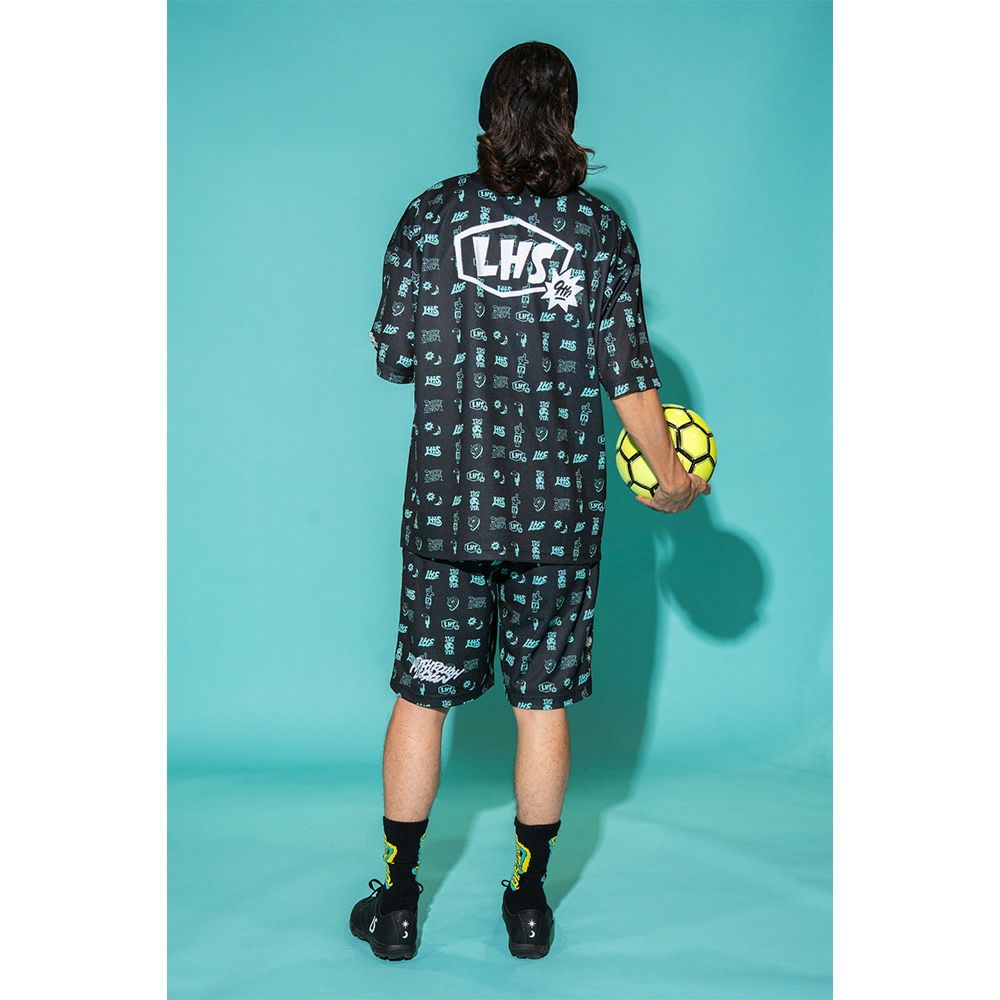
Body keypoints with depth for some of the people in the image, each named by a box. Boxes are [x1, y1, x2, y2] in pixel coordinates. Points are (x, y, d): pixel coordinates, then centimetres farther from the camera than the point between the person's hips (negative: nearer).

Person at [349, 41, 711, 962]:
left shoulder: (432, 215, -1)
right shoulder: (602, 232, -1)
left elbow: (391, 355, 0)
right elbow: (630, 375, -2)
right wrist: (671, 477, 12)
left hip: (446, 503, 0)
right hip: (562, 510, 0)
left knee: (421, 697, 11)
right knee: (543, 705, 11)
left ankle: (398, 905, 20)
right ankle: (529, 904, 23)